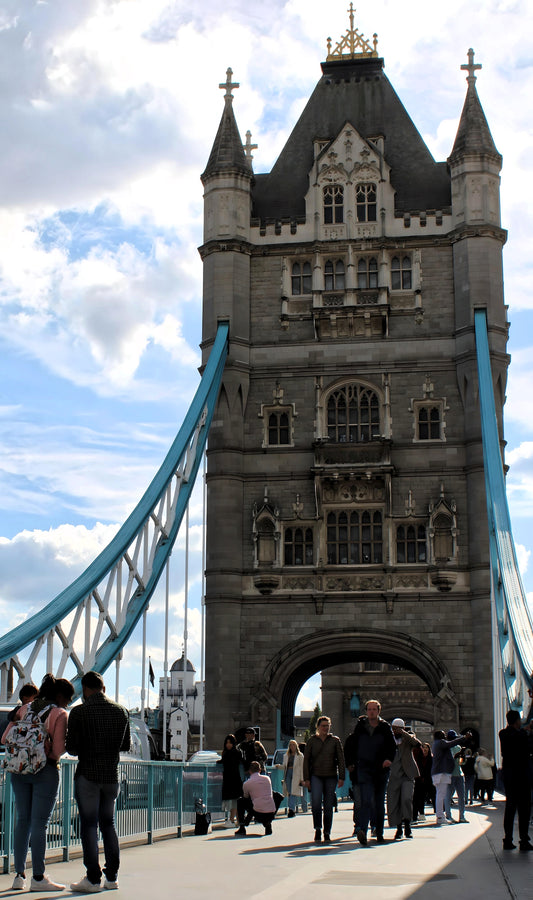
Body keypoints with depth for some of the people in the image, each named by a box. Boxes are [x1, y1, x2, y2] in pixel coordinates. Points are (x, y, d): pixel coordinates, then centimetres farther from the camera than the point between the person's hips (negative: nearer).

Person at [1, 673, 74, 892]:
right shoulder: (59, 714, -7)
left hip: (19, 770, 5)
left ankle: (19, 875, 13)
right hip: (46, 770, -5)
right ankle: (38, 877, 4)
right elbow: (59, 749, -14)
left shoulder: (24, 709, 8)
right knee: (39, 823, -1)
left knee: (22, 820, 11)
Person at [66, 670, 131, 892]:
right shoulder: (121, 712, 3)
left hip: (87, 775, -4)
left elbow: (72, 748, -9)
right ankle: (112, 876, 15)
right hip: (112, 774, 4)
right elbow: (126, 745, 11)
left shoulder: (79, 712, -10)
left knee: (89, 825, 1)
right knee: (108, 824, 15)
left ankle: (93, 879, 0)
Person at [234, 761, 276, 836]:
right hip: (271, 814, 3)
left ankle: (242, 828, 15)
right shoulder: (267, 778, 12)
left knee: (240, 801, 19)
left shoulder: (246, 784, 3)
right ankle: (268, 824, 13)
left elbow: (246, 798, 21)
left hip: (259, 813, -3)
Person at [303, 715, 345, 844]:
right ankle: (318, 830, -4)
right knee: (316, 802, -18)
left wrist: (341, 777, -4)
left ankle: (327, 833, 13)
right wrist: (306, 778, -1)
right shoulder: (312, 740, 6)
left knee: (328, 805, 2)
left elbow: (341, 759, 5)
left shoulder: (335, 740, 6)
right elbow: (306, 759, 5)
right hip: (316, 776, -1)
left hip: (331, 776, 1)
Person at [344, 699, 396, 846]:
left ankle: (379, 832, 21)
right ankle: (362, 831, -30)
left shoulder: (385, 727, 5)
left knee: (379, 802, 9)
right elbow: (350, 744, 16)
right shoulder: (360, 726, 7)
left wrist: (389, 759, -20)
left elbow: (392, 746, -2)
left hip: (381, 769, 1)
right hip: (364, 769, -1)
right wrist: (350, 762, 11)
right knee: (367, 800, -18)